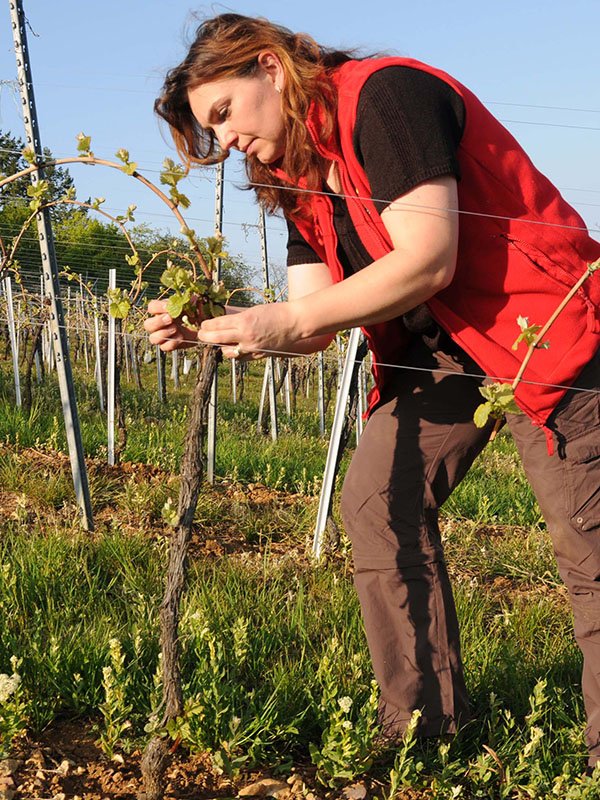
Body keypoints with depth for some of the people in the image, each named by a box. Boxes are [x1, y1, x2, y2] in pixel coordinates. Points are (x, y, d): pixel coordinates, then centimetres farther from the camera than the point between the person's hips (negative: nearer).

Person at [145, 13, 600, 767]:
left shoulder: (385, 94, -17)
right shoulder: (301, 183, 9)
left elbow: (426, 260, -26)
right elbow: (314, 321, 3)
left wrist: (286, 320, -26)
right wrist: (208, 328, -13)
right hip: (438, 348, 9)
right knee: (376, 501, 1)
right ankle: (422, 728, 11)